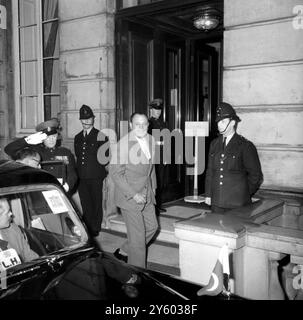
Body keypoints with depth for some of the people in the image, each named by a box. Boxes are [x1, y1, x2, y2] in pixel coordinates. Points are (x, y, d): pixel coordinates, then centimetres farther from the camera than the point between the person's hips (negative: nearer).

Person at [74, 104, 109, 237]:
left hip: (96, 177, -5)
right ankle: (87, 228, 21)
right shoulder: (77, 137, 14)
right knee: (85, 204, 9)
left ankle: (95, 229, 16)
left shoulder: (100, 136, -3)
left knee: (96, 203, 4)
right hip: (82, 177, 5)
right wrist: (77, 173, 14)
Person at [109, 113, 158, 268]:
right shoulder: (122, 144, -19)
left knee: (152, 226, 16)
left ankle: (124, 251, 34)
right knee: (137, 236, -1)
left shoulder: (150, 140, 4)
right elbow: (115, 173, -18)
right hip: (129, 196, -8)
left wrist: (153, 187, 14)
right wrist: (133, 194, -20)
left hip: (147, 195, 8)